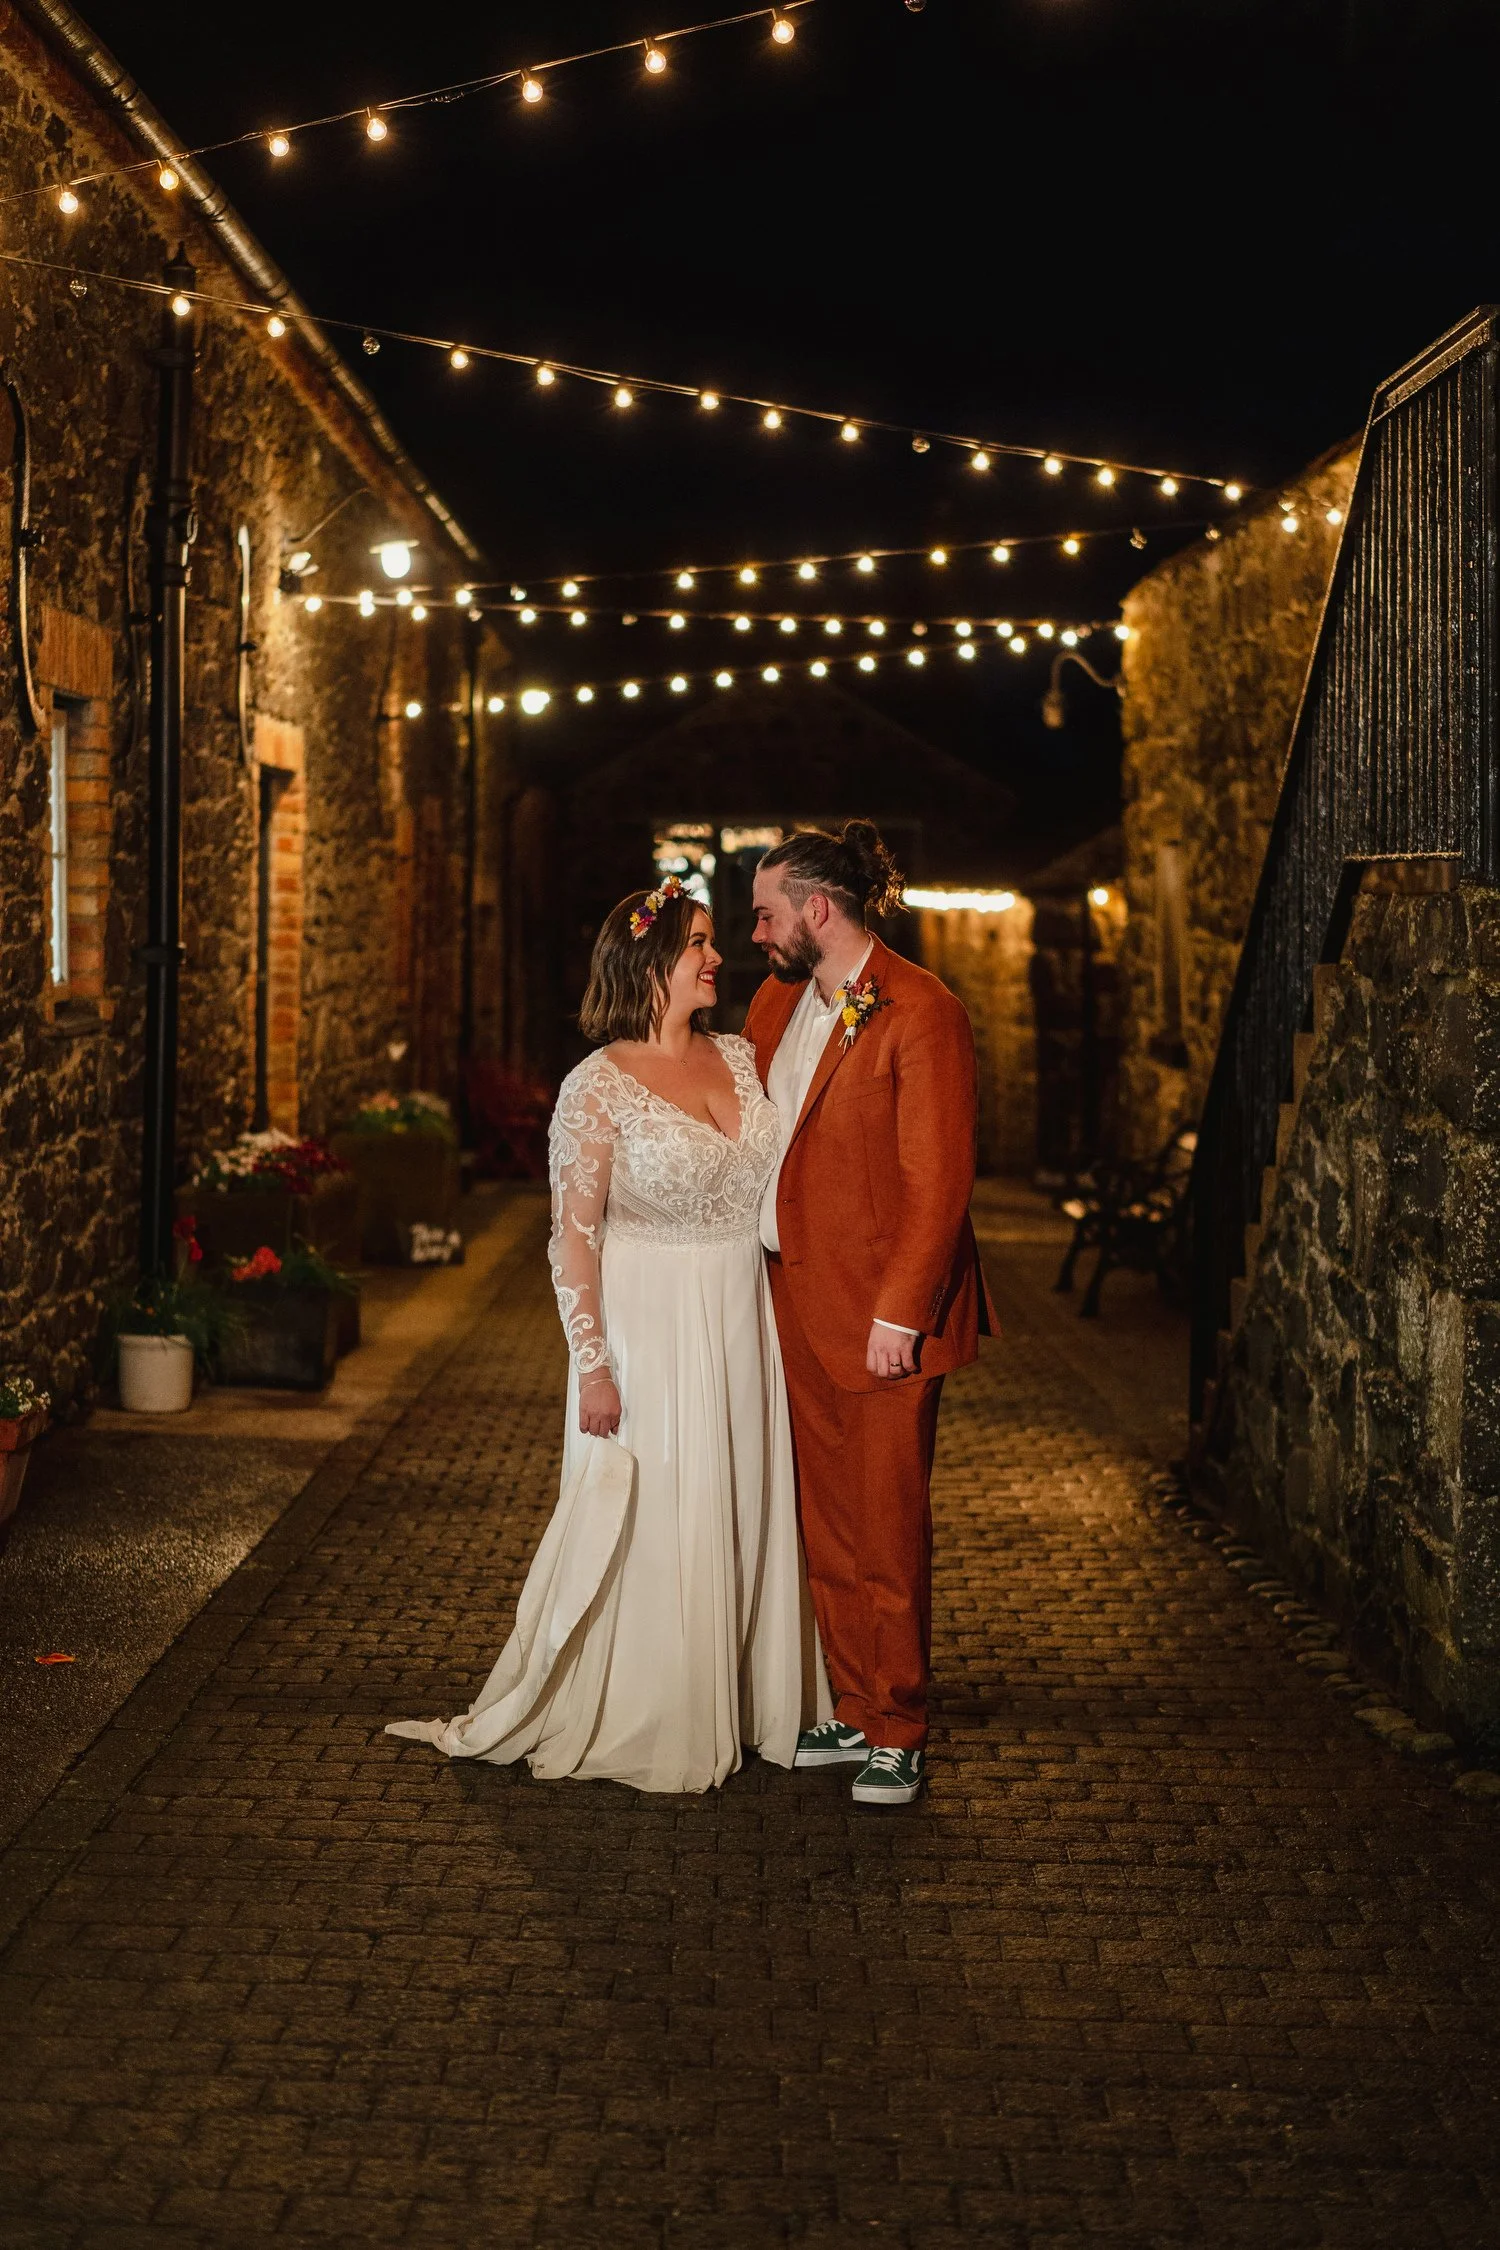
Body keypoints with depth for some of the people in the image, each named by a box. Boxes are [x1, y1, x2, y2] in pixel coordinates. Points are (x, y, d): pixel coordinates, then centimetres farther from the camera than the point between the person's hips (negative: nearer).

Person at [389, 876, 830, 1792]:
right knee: (648, 1521, 2)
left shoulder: (741, 1059, 6)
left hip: (746, 1327, 6)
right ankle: (633, 1722, 17)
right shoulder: (599, 1086, -12)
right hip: (652, 1329, -6)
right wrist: (591, 1364, -16)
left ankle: (739, 1705, 28)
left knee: (744, 1511, 12)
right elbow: (574, 1235, -13)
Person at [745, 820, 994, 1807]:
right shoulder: (774, 1005, 12)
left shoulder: (920, 1012, -13)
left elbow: (938, 1181, -15)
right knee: (826, 1526, 13)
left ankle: (899, 1734, 14)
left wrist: (898, 1315, -17)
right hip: (796, 1303, 7)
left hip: (882, 1316, -7)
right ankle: (855, 1712, 24)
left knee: (889, 1530, 2)